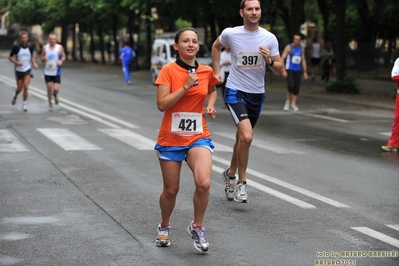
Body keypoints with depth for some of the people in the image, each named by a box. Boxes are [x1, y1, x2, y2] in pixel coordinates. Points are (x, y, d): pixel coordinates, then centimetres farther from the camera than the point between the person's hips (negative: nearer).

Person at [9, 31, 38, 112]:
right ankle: (15, 95, 43)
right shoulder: (16, 47, -10)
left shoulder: (30, 47, -1)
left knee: (25, 87, -13)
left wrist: (34, 63, -2)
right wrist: (16, 62, -18)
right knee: (19, 88, 8)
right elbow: (10, 57, -1)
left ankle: (25, 104, 0)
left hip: (27, 70, 1)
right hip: (19, 70, -1)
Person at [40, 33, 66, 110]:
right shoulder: (45, 47, 0)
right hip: (47, 72, 1)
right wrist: (44, 58, -15)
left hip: (56, 72, -1)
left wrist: (61, 61, -14)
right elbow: (42, 57, 9)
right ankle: (50, 103, 23)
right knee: (49, 88, 3)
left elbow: (64, 56, 8)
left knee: (56, 89, -9)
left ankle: (55, 95, 28)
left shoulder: (59, 47, -4)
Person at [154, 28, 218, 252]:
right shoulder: (168, 70, -9)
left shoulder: (206, 71, 1)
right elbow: (162, 104, -18)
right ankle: (164, 227, 37)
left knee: (204, 183, -21)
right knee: (171, 189, 8)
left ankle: (197, 228, 2)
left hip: (199, 136, 2)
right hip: (171, 138, -2)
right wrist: (186, 86, -22)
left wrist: (211, 106, 5)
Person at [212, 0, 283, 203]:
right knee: (246, 136, -22)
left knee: (242, 138, 17)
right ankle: (241, 183, -6)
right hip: (235, 92, -3)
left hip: (257, 94, 3)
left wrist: (269, 60, -20)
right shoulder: (230, 34, -8)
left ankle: (231, 174, 41)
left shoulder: (269, 38, -5)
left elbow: (279, 70, 0)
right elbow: (216, 46, 15)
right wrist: (216, 71, 9)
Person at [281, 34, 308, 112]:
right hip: (289, 69, -5)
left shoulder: (301, 48, 10)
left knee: (296, 87, -1)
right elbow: (282, 59, -7)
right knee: (290, 85, -17)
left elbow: (303, 60, 17)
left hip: (297, 70, 5)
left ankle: (293, 104, 10)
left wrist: (305, 72, 11)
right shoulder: (289, 47, -4)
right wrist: (283, 71, -14)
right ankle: (287, 101, 3)